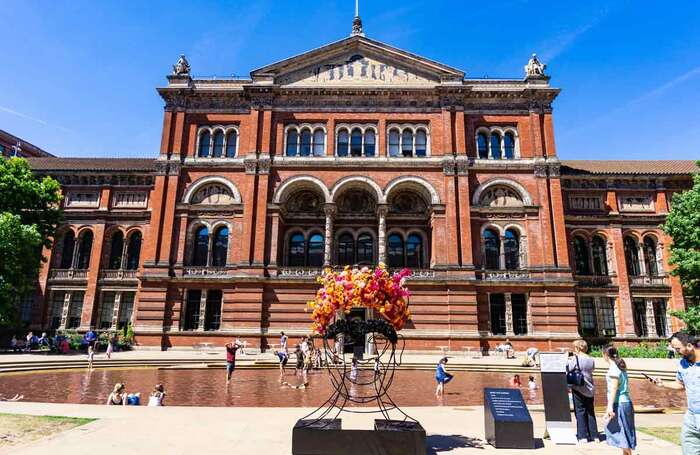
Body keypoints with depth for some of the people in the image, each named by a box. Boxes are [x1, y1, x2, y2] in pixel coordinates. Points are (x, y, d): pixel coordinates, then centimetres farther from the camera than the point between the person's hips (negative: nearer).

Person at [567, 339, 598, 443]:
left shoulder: (575, 359, -15)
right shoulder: (591, 359, 3)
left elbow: (568, 369, -18)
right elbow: (592, 369, 17)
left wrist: (568, 360, -1)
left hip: (578, 389, -5)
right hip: (590, 389, 5)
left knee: (580, 412, 2)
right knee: (590, 412, 14)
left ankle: (583, 436, 3)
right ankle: (594, 435, 19)